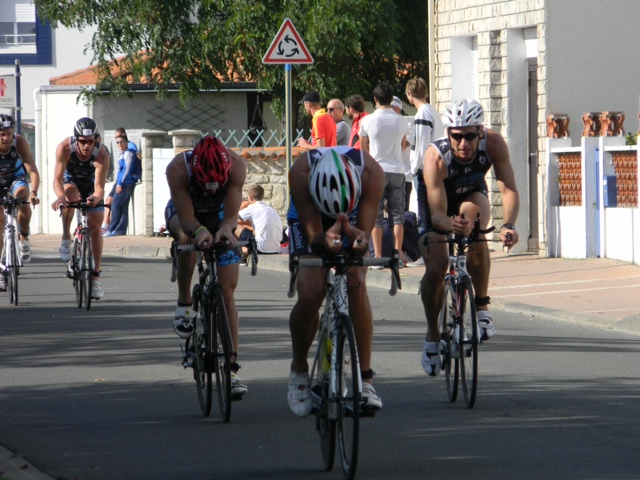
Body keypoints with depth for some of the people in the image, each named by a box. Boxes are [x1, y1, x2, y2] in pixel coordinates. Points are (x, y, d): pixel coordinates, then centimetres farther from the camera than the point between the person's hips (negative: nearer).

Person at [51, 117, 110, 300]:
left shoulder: (101, 155, -35)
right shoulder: (64, 148, -35)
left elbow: (99, 187, -37)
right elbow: (57, 180, -36)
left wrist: (96, 197, -60)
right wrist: (60, 196, -56)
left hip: (91, 183, 0)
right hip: (71, 180, 0)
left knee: (95, 227, -7)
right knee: (70, 195, -36)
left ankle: (96, 277, 1)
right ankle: (66, 240, -18)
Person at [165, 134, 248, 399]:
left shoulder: (236, 166, -33)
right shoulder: (178, 168, -37)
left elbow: (231, 215, -33)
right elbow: (186, 218, -37)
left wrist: (226, 228, -55)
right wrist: (199, 230, -58)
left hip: (218, 216, 1)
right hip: (183, 211, -1)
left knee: (227, 291, -7)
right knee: (187, 238, -39)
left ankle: (231, 367, -4)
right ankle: (184, 302, -17)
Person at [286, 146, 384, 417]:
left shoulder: (371, 171, -36)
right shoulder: (301, 172, -38)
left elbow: (365, 232, -35)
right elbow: (312, 235, -36)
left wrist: (357, 238, -59)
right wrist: (325, 240, -59)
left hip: (353, 221, 1)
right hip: (310, 223, -1)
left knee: (357, 287, -24)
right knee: (310, 293, -22)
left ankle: (366, 380, -19)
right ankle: (299, 371, 3)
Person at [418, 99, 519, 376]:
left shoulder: (493, 144, -32)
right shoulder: (436, 156, -37)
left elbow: (508, 188, -35)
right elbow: (437, 214, -39)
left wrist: (508, 225, -54)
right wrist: (450, 225, -63)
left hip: (472, 196, 1)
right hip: (438, 202, -1)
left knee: (472, 212, -34)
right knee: (436, 267, -18)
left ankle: (482, 308, -22)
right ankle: (432, 337, 7)